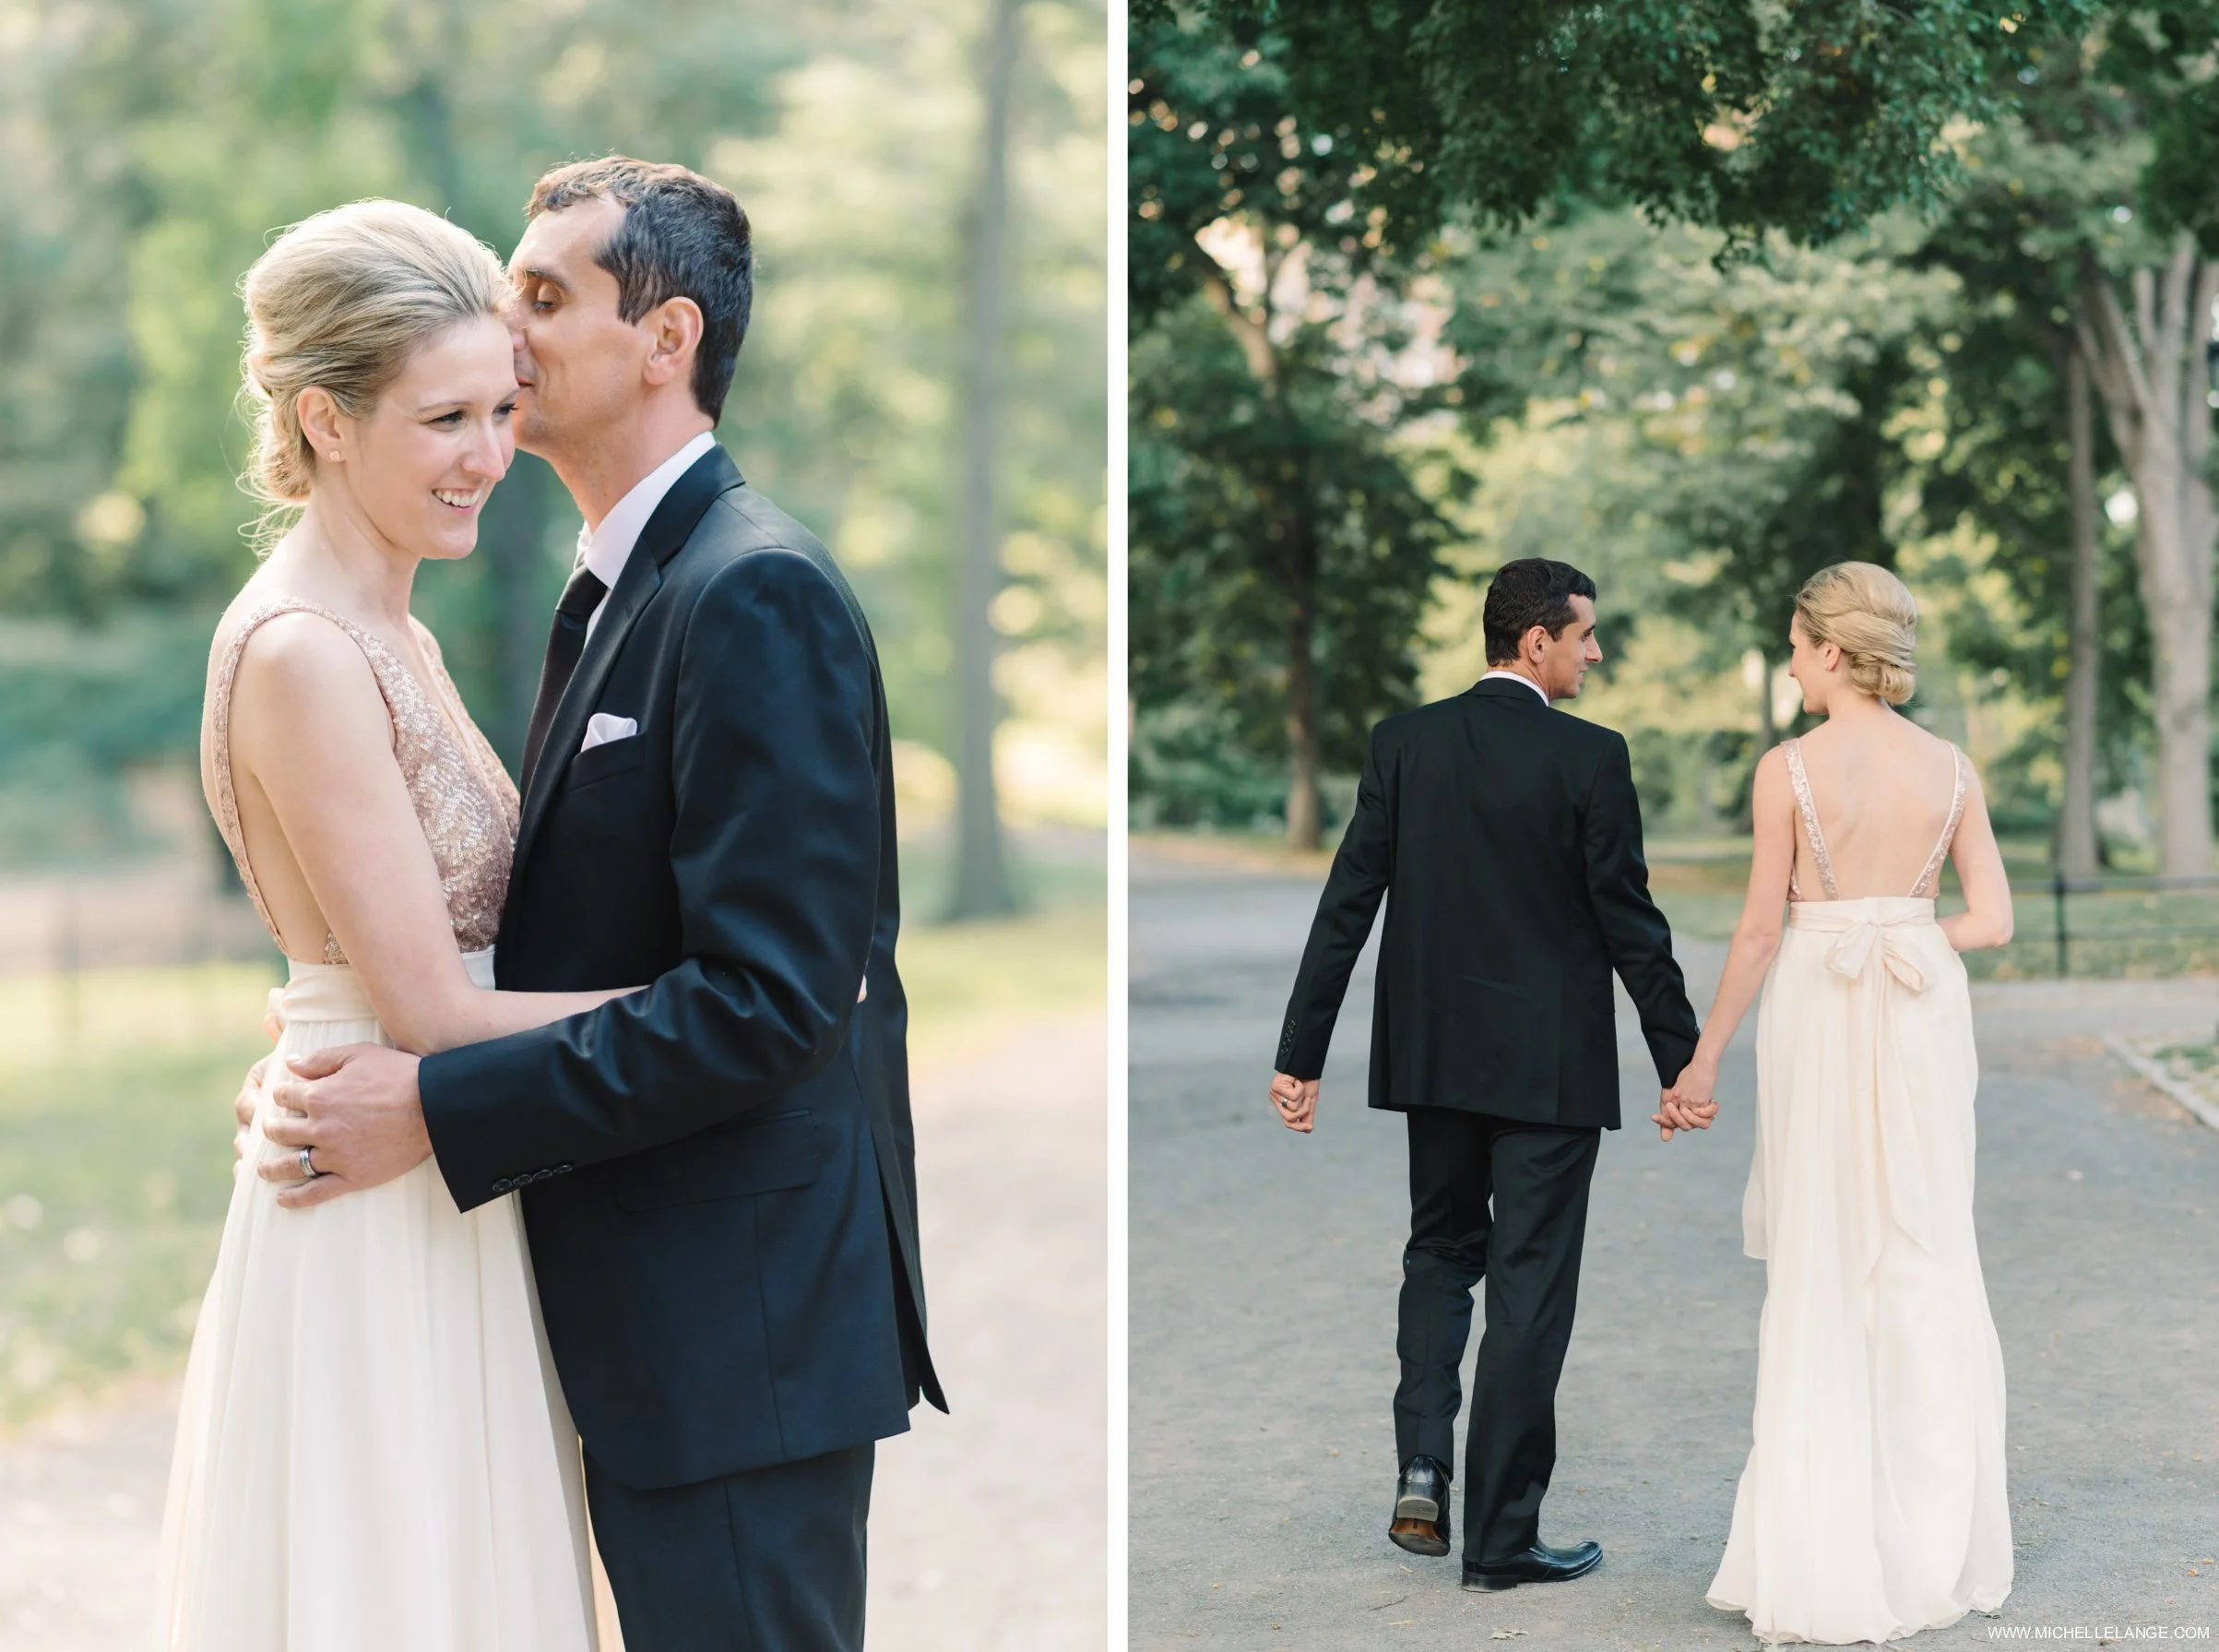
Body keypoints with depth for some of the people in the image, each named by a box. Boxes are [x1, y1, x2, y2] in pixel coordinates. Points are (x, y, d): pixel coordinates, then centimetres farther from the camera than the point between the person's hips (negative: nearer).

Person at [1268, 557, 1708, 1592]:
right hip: (1550, 1064, -4)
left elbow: (1347, 906, -2)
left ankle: (1423, 1462, 5)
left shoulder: (1404, 742, -1)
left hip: (1432, 1054, 4)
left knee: (1440, 1249, 22)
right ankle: (1501, 1535, 8)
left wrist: (1300, 1056, 1)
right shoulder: (1589, 757, -12)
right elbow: (1630, 923, -10)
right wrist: (1681, 1061, 0)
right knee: (1528, 1287, 4)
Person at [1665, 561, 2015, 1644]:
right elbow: (1993, 920, -1)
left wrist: (1703, 1058, 1)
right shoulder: (1950, 769, 1)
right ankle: (1936, 1543, 15)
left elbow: (1761, 930, -8)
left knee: (1818, 1276, 5)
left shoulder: (1787, 769, -9)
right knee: (1925, 1267, 11)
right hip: (1921, 1019, 3)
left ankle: (1819, 1552, 7)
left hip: (1815, 1020, -3)